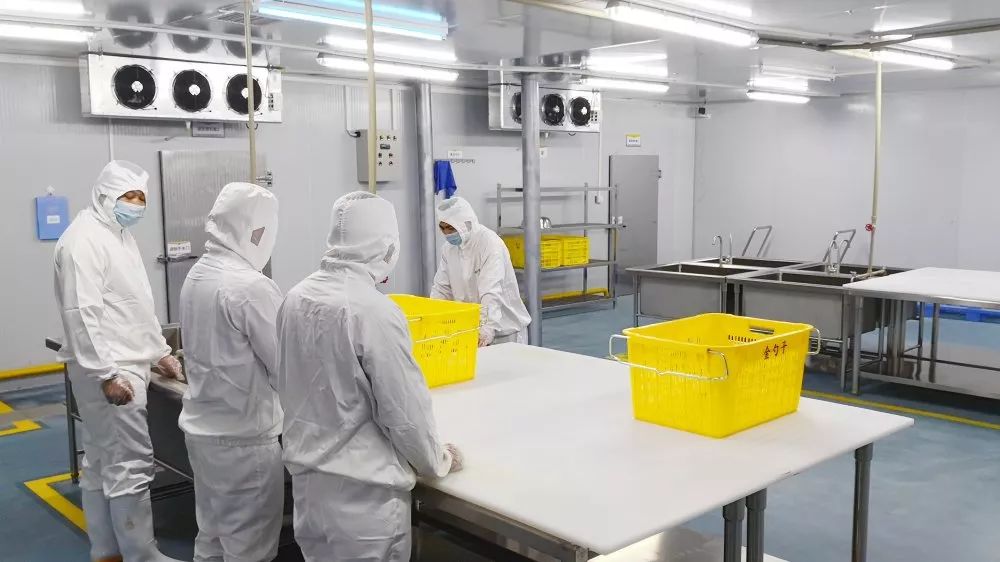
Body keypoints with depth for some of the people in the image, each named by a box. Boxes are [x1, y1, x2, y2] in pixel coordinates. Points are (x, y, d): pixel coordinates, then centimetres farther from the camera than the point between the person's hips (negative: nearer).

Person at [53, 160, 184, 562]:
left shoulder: (121, 236, 16)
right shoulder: (85, 240, -14)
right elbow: (82, 313, -21)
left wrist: (159, 351, 23)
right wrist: (108, 373, -23)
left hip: (125, 367, 10)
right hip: (110, 373, -10)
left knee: (102, 465, 15)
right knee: (131, 464, -6)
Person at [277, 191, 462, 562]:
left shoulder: (296, 299, -1)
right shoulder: (374, 311, -22)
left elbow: (291, 389, 9)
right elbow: (405, 411, -17)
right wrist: (437, 462, 1)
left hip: (307, 477, 7)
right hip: (362, 491, -7)